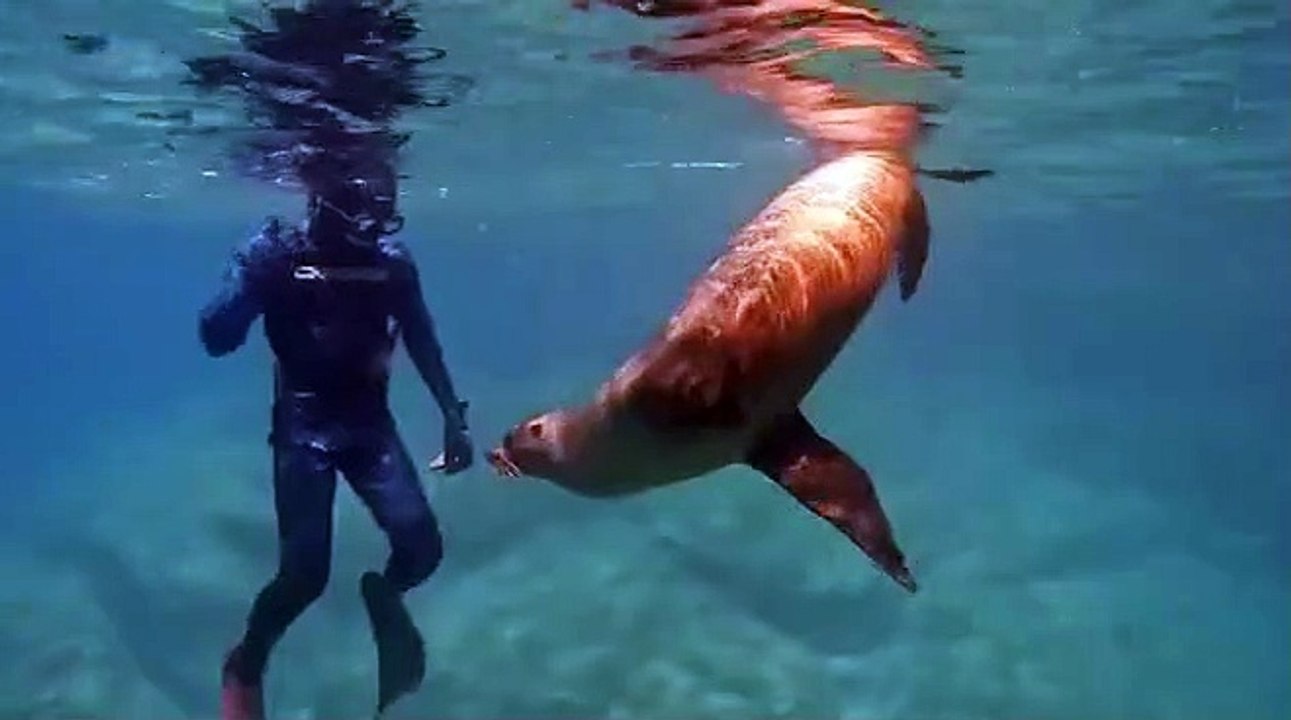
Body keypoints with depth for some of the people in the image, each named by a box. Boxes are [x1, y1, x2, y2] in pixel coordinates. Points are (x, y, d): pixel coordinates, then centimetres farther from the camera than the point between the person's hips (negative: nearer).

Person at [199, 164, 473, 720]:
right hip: (303, 428, -3)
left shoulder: (391, 262, -2)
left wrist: (454, 416, 5)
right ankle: (245, 666, 19)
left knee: (421, 547, -11)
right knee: (305, 572, -11)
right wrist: (254, 272, -31)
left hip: (370, 423, 3)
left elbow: (422, 342, 9)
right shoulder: (277, 256, -11)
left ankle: (382, 596, 26)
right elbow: (216, 338, -18)